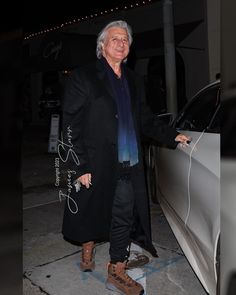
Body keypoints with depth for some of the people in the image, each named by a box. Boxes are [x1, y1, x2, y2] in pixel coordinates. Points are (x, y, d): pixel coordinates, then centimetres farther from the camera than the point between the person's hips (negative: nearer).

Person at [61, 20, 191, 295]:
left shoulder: (134, 80, 13)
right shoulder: (83, 77, -4)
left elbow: (145, 119, 20)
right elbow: (71, 126, -8)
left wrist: (172, 136, 10)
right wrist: (79, 167, -12)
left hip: (128, 165, 4)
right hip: (96, 164, -4)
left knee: (124, 217, 7)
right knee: (92, 213, 14)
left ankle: (117, 272, 24)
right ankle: (87, 251, 42)